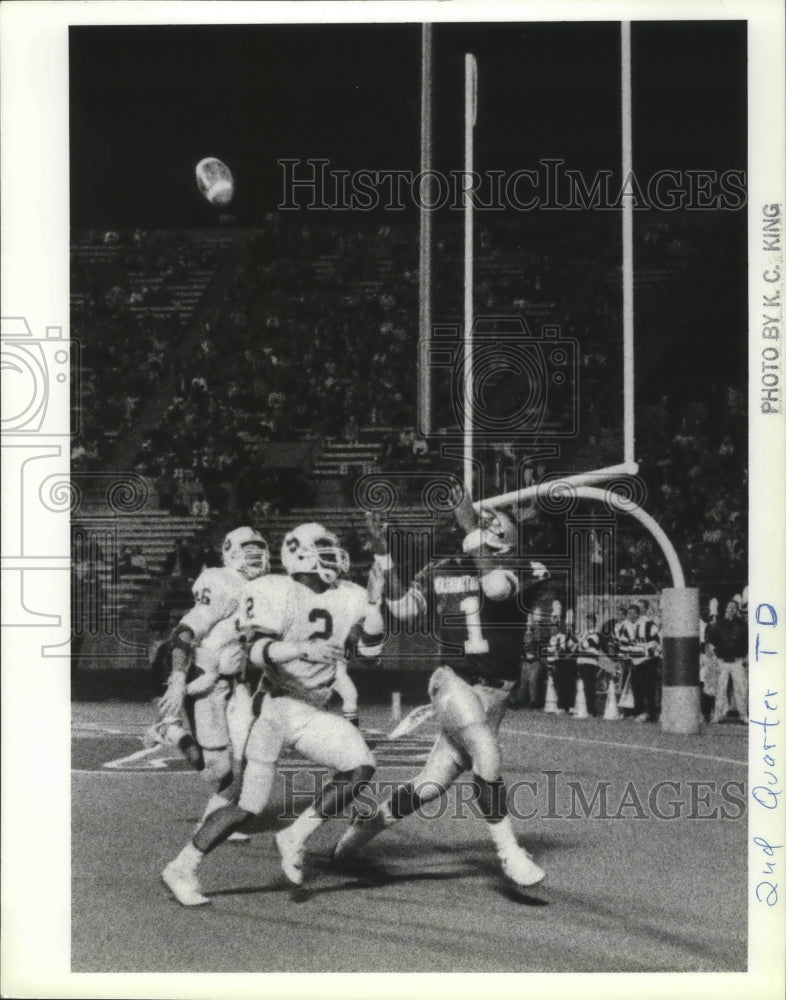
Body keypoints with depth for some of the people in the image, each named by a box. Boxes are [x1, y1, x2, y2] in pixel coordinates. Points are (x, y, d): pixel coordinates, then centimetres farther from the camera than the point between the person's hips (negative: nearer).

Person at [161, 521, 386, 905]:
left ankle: (295, 837, 1)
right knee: (249, 805, -7)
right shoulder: (277, 592, -13)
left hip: (312, 714, 6)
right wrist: (302, 649, -36)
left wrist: (373, 605, -3)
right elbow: (256, 650, -23)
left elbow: (370, 648, 10)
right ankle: (181, 869, 7)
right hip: (276, 705, -6)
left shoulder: (344, 597, 7)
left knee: (361, 768, -11)